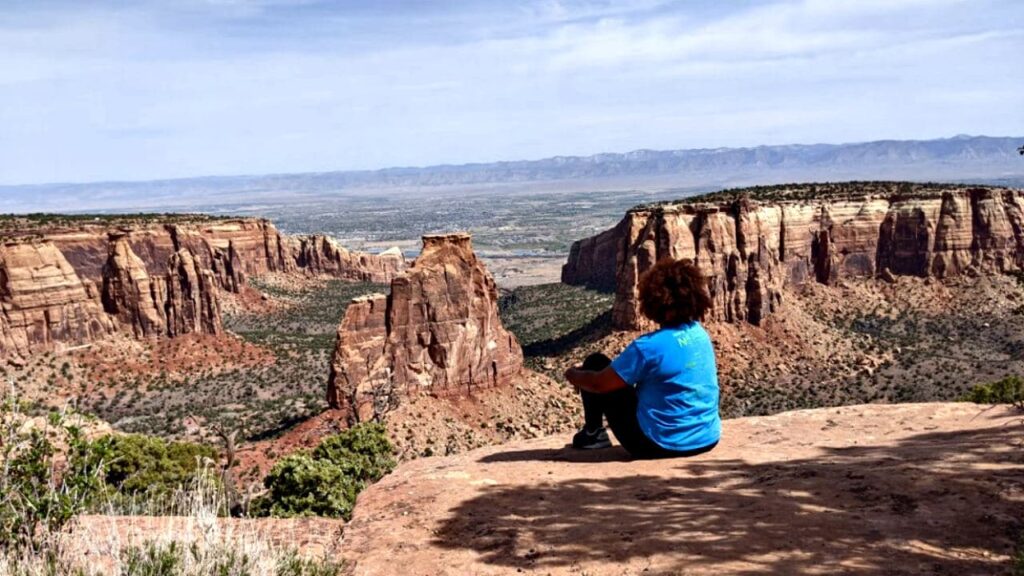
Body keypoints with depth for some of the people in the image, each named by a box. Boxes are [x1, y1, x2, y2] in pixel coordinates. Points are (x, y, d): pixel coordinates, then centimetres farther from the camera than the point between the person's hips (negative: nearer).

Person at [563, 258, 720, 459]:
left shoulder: (648, 347, -22)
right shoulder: (701, 334, 0)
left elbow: (599, 383, -12)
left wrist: (572, 375, 8)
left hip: (660, 445, -7)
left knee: (595, 363, 6)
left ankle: (593, 433, 21)